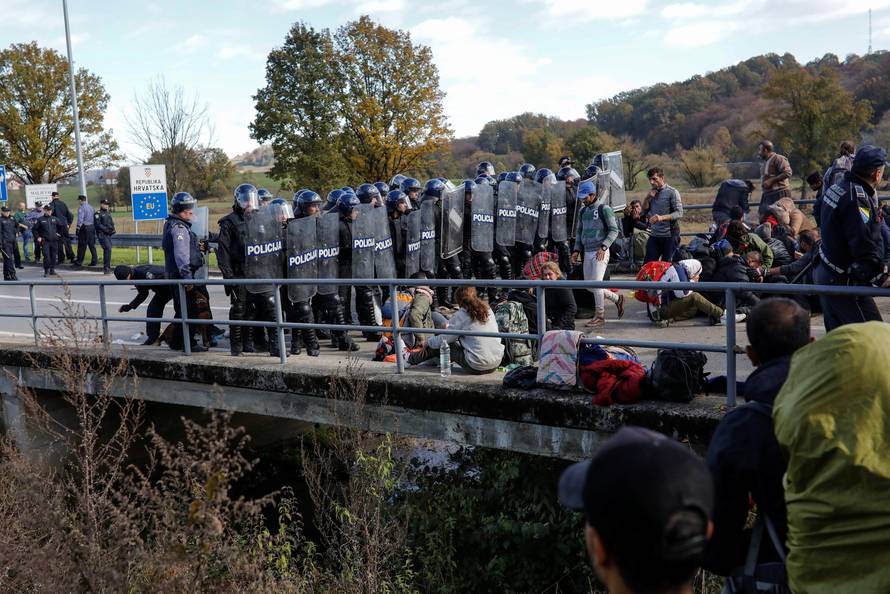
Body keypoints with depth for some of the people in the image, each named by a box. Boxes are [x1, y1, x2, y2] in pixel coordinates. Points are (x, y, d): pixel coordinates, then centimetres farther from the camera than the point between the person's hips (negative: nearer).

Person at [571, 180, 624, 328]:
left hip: (600, 252, -7)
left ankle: (600, 317, 0)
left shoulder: (604, 209, -7)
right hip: (587, 253, 7)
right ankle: (617, 299, 25)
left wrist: (603, 247, -20)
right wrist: (576, 250, 9)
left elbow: (614, 230, -9)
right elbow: (579, 231, 21)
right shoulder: (582, 211, 14)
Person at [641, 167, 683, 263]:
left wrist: (662, 217, -27)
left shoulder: (672, 192, -6)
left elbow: (679, 213, -13)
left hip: (669, 236, -5)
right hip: (654, 236, 5)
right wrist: (647, 198, -2)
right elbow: (644, 212, 14)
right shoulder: (652, 193, 13)